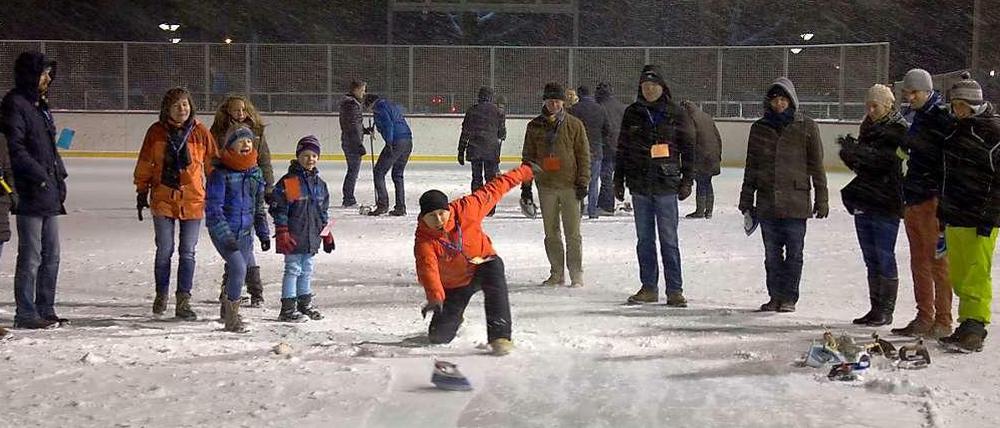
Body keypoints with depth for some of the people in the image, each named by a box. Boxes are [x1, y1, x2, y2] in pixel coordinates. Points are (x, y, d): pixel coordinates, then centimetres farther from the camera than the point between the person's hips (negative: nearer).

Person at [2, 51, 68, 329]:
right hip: (30, 194, -9)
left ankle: (45, 310, 19)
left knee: (51, 256, 12)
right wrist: (40, 176, -19)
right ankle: (26, 314, 0)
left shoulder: (41, 106, 20)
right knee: (31, 257, -6)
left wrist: (59, 177, 16)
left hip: (49, 195, 9)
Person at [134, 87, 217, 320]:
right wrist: (142, 192, 8)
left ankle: (183, 301, 10)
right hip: (163, 200, 0)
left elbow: (212, 164, 7)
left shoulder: (200, 132, -1)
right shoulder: (156, 132, -1)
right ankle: (161, 294, 24)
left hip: (193, 201, 0)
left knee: (187, 253, 3)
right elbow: (144, 165, 8)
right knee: (164, 251, 5)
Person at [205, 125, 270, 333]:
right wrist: (226, 235, -21)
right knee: (238, 267, -20)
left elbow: (259, 206, 17)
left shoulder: (255, 172, 8)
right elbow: (213, 207, -15)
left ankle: (228, 309, 35)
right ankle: (232, 317, -7)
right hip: (222, 231, -7)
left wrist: (263, 233, 16)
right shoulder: (220, 173, -12)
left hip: (245, 232, 7)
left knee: (249, 269, 12)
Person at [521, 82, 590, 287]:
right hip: (546, 186, 3)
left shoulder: (574, 125, -1)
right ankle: (557, 273, 17)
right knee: (551, 233, 8)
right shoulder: (535, 126, 5)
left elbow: (584, 155, 1)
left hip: (570, 186, -2)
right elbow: (528, 156, 10)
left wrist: (583, 182, -4)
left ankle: (576, 274, 8)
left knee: (573, 233, -1)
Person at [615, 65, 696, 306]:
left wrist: (687, 180, -3)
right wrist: (618, 180, 9)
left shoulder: (676, 114, 0)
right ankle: (648, 288, 17)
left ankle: (675, 290, 3)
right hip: (639, 185, 3)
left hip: (666, 184, -3)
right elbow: (622, 149, 12)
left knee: (668, 240, -2)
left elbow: (688, 148, 2)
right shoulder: (632, 113, 8)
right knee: (644, 239, 9)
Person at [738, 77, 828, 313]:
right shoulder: (759, 128, 9)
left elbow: (816, 166, 2)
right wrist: (746, 199, 12)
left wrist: (821, 199, 0)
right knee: (772, 254, 7)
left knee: (794, 253, 2)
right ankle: (775, 296, 17)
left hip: (796, 202, -3)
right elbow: (751, 167, 14)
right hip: (767, 202, 3)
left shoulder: (806, 127, 1)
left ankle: (789, 298, 12)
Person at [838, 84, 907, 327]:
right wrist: (850, 153, -4)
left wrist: (856, 151, -27)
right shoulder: (868, 128, 16)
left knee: (884, 257, -4)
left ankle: (886, 310, 3)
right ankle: (876, 308, 17)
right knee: (871, 259, 11)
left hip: (886, 203, -7)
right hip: (864, 202, 7)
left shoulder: (899, 131, -7)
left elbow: (884, 159, -20)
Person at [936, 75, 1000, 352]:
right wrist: (943, 210, 20)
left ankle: (974, 330, -4)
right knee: (958, 275, 10)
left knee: (976, 275, -7)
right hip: (955, 215, 8)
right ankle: (968, 325, 18)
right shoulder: (959, 129, 15)